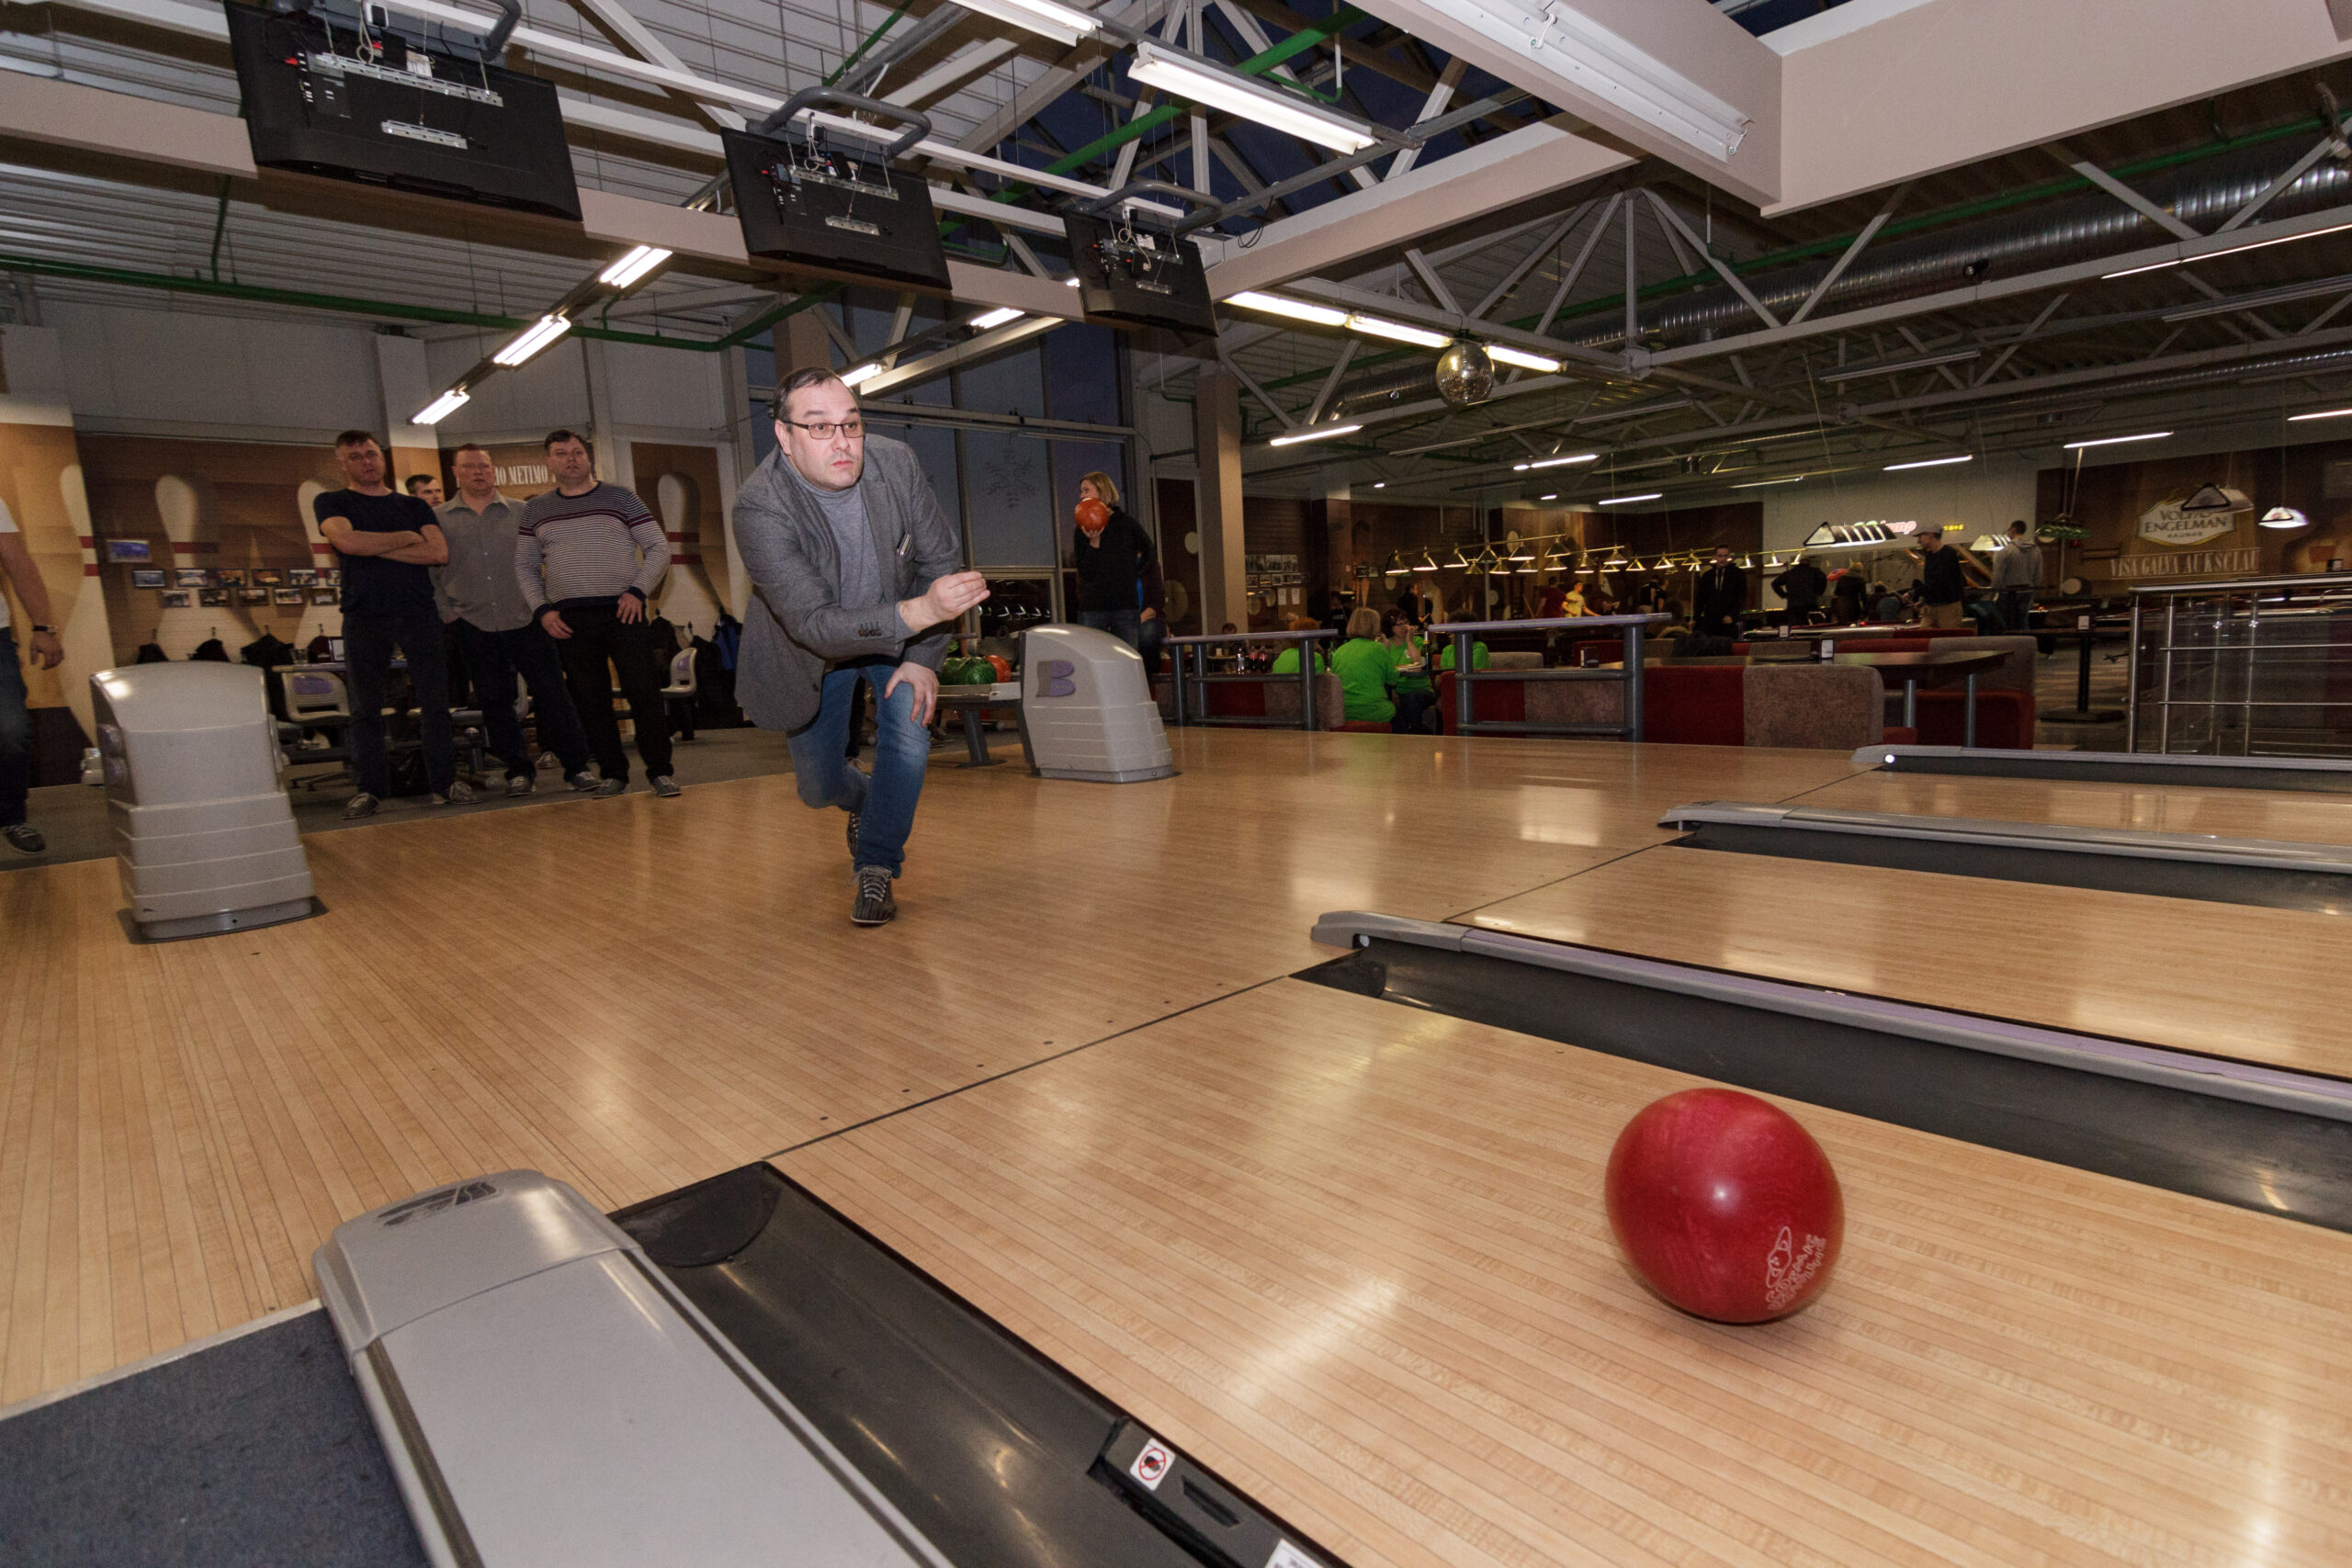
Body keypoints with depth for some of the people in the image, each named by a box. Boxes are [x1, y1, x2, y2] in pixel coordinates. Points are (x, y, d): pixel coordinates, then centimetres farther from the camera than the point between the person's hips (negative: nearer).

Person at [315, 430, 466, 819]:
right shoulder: (331, 503, 11)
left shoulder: (414, 506, 17)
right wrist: (406, 538, -1)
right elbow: (347, 541, -10)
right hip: (364, 616, -1)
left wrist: (375, 548, -5)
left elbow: (439, 553, 0)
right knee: (366, 707, -1)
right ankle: (370, 790, 5)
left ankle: (444, 781, 3)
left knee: (435, 700, -3)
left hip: (419, 612, 1)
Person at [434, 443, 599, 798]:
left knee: (552, 692, -3)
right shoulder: (438, 519, 7)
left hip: (525, 620, -1)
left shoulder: (521, 513, 7)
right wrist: (445, 610, -1)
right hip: (473, 625, 1)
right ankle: (518, 770, 15)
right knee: (494, 702, 5)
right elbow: (429, 571, 8)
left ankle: (576, 765, 3)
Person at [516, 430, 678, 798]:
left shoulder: (619, 498, 7)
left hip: (622, 612, -2)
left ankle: (660, 771, -2)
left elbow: (658, 549, 5)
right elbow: (524, 566, 18)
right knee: (590, 699, 2)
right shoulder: (536, 510, 14)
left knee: (643, 692, -8)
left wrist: (638, 591, -8)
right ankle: (613, 773, 10)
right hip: (568, 621, 3)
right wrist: (542, 610, 3)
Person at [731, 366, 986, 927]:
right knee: (819, 788, 8)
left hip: (901, 633, 2)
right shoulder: (758, 507, -33)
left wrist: (923, 657, -16)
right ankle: (865, 802, 47)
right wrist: (919, 612, -54)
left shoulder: (895, 462, -22)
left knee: (908, 740, -20)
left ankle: (876, 869, 2)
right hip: (811, 649, -1)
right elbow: (812, 623, -40)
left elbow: (941, 558, -10)